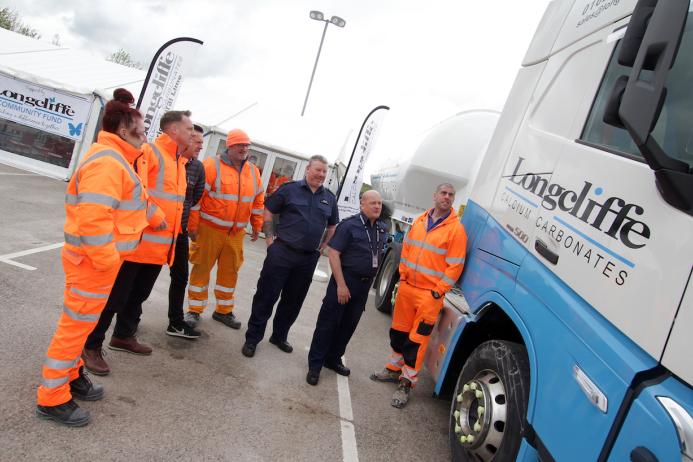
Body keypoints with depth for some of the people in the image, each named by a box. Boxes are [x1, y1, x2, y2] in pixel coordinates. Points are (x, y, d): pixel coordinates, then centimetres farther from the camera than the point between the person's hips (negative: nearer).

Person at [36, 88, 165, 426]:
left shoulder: (114, 159, 13)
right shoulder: (107, 162, -22)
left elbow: (135, 200, 29)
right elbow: (93, 217, -31)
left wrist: (158, 218, 38)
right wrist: (106, 259, -24)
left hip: (99, 259, 11)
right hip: (92, 260, -11)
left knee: (81, 321, 21)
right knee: (76, 325, -1)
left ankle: (70, 375, 37)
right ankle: (51, 398, 11)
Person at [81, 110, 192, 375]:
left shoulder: (180, 163, 15)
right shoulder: (149, 152, -13)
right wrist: (150, 216, -24)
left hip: (160, 247, 9)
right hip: (136, 243, -9)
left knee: (138, 295, 22)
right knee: (115, 296, 2)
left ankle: (123, 336, 39)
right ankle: (91, 346, 16)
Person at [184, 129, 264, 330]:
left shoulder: (253, 171, 7)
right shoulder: (212, 165, -11)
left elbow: (258, 200, 15)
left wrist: (257, 226, 14)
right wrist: (193, 226, -13)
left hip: (236, 233, 5)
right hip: (210, 229, -5)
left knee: (230, 271, 12)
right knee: (202, 269, 3)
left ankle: (223, 311, 26)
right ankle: (194, 310, 17)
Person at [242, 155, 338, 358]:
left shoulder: (329, 198, 9)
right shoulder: (290, 189, -3)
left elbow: (332, 226, 23)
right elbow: (268, 211, 1)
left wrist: (321, 246, 14)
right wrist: (270, 240, -3)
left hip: (309, 259, 4)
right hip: (282, 252, -4)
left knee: (293, 301, 14)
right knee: (266, 296, 0)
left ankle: (279, 336, 31)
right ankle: (252, 338, 12)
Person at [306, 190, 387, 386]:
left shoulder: (382, 229, 8)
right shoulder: (349, 225, -13)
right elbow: (333, 253, -16)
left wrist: (370, 279, 14)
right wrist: (341, 284, -20)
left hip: (365, 284, 7)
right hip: (345, 279, -6)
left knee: (349, 324, 13)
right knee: (328, 321, 0)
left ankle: (333, 359, 28)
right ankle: (315, 364, 9)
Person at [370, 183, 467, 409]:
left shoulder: (456, 228, -8)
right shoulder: (419, 221, 8)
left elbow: (455, 265, -11)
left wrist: (438, 291, -13)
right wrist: (403, 274, 8)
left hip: (430, 294, -5)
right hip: (406, 287, 5)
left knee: (417, 338, 0)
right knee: (399, 331, 17)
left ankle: (406, 383, 13)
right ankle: (394, 369, 37)